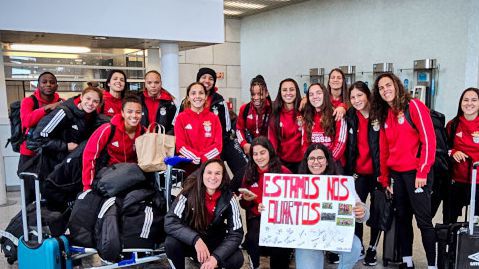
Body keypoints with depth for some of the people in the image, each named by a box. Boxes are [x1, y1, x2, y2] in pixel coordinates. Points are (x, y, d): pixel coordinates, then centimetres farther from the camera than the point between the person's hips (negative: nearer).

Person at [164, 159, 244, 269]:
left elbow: (236, 234, -17)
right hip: (190, 242, -1)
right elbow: (170, 223, -25)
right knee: (171, 243, -31)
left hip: (215, 244, 1)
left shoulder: (228, 198, -17)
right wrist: (195, 239, -39)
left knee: (237, 259, -25)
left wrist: (216, 257, -31)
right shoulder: (189, 192, -20)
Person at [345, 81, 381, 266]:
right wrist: (348, 171, 4)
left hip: (377, 172, -2)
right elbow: (348, 147, 8)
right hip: (358, 173, 3)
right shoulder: (350, 117, 4)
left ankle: (372, 248, 22)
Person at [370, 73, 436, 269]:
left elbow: (428, 139, -13)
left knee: (423, 220, -2)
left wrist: (422, 172, -16)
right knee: (402, 218, 13)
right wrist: (385, 178, 13)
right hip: (396, 173, 7)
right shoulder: (384, 115, 12)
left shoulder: (414, 106, -7)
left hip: (416, 172, -6)